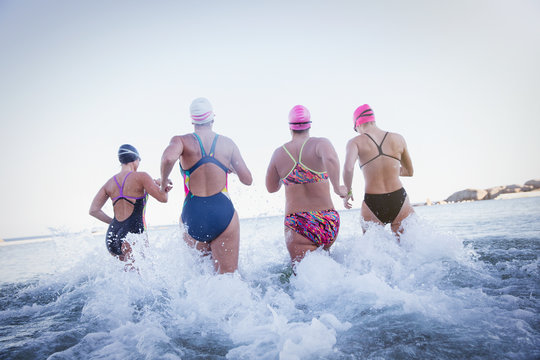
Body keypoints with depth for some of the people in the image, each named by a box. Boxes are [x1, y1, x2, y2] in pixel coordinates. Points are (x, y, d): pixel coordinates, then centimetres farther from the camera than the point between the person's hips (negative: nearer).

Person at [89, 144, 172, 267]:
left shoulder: (109, 183, 12)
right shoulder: (140, 177, -4)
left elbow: (93, 210, 10)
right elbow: (163, 198, -7)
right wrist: (162, 185, 13)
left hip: (111, 238, 6)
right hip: (133, 235, -6)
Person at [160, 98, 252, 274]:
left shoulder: (181, 140, 0)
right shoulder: (228, 143, 5)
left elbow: (168, 158, -23)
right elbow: (247, 180, 7)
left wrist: (163, 181, -4)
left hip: (193, 215, 1)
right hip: (223, 212, 0)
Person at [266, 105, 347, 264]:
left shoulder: (279, 153, 3)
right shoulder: (320, 143, -4)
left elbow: (271, 188, 15)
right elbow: (331, 160, -28)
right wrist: (337, 188, -17)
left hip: (298, 226, 0)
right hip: (328, 223, 1)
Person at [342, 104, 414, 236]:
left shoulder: (356, 142, -2)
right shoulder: (398, 138, 7)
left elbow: (348, 168, -20)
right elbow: (409, 171, 19)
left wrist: (347, 191, -4)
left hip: (373, 205, -1)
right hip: (399, 200, 1)